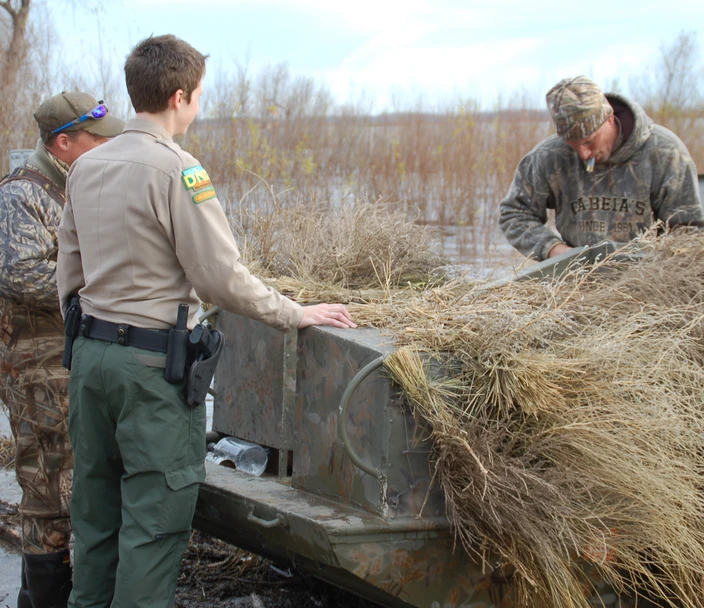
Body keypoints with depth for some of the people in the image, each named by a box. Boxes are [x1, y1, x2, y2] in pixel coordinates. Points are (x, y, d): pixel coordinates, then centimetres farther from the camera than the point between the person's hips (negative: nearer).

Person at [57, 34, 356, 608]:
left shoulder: (86, 167, 8)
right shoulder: (176, 168, -16)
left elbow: (69, 270, 14)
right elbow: (221, 277, -17)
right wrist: (295, 314, -5)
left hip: (91, 354, 8)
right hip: (153, 365, -8)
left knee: (95, 509, 18)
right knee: (155, 519, 1)